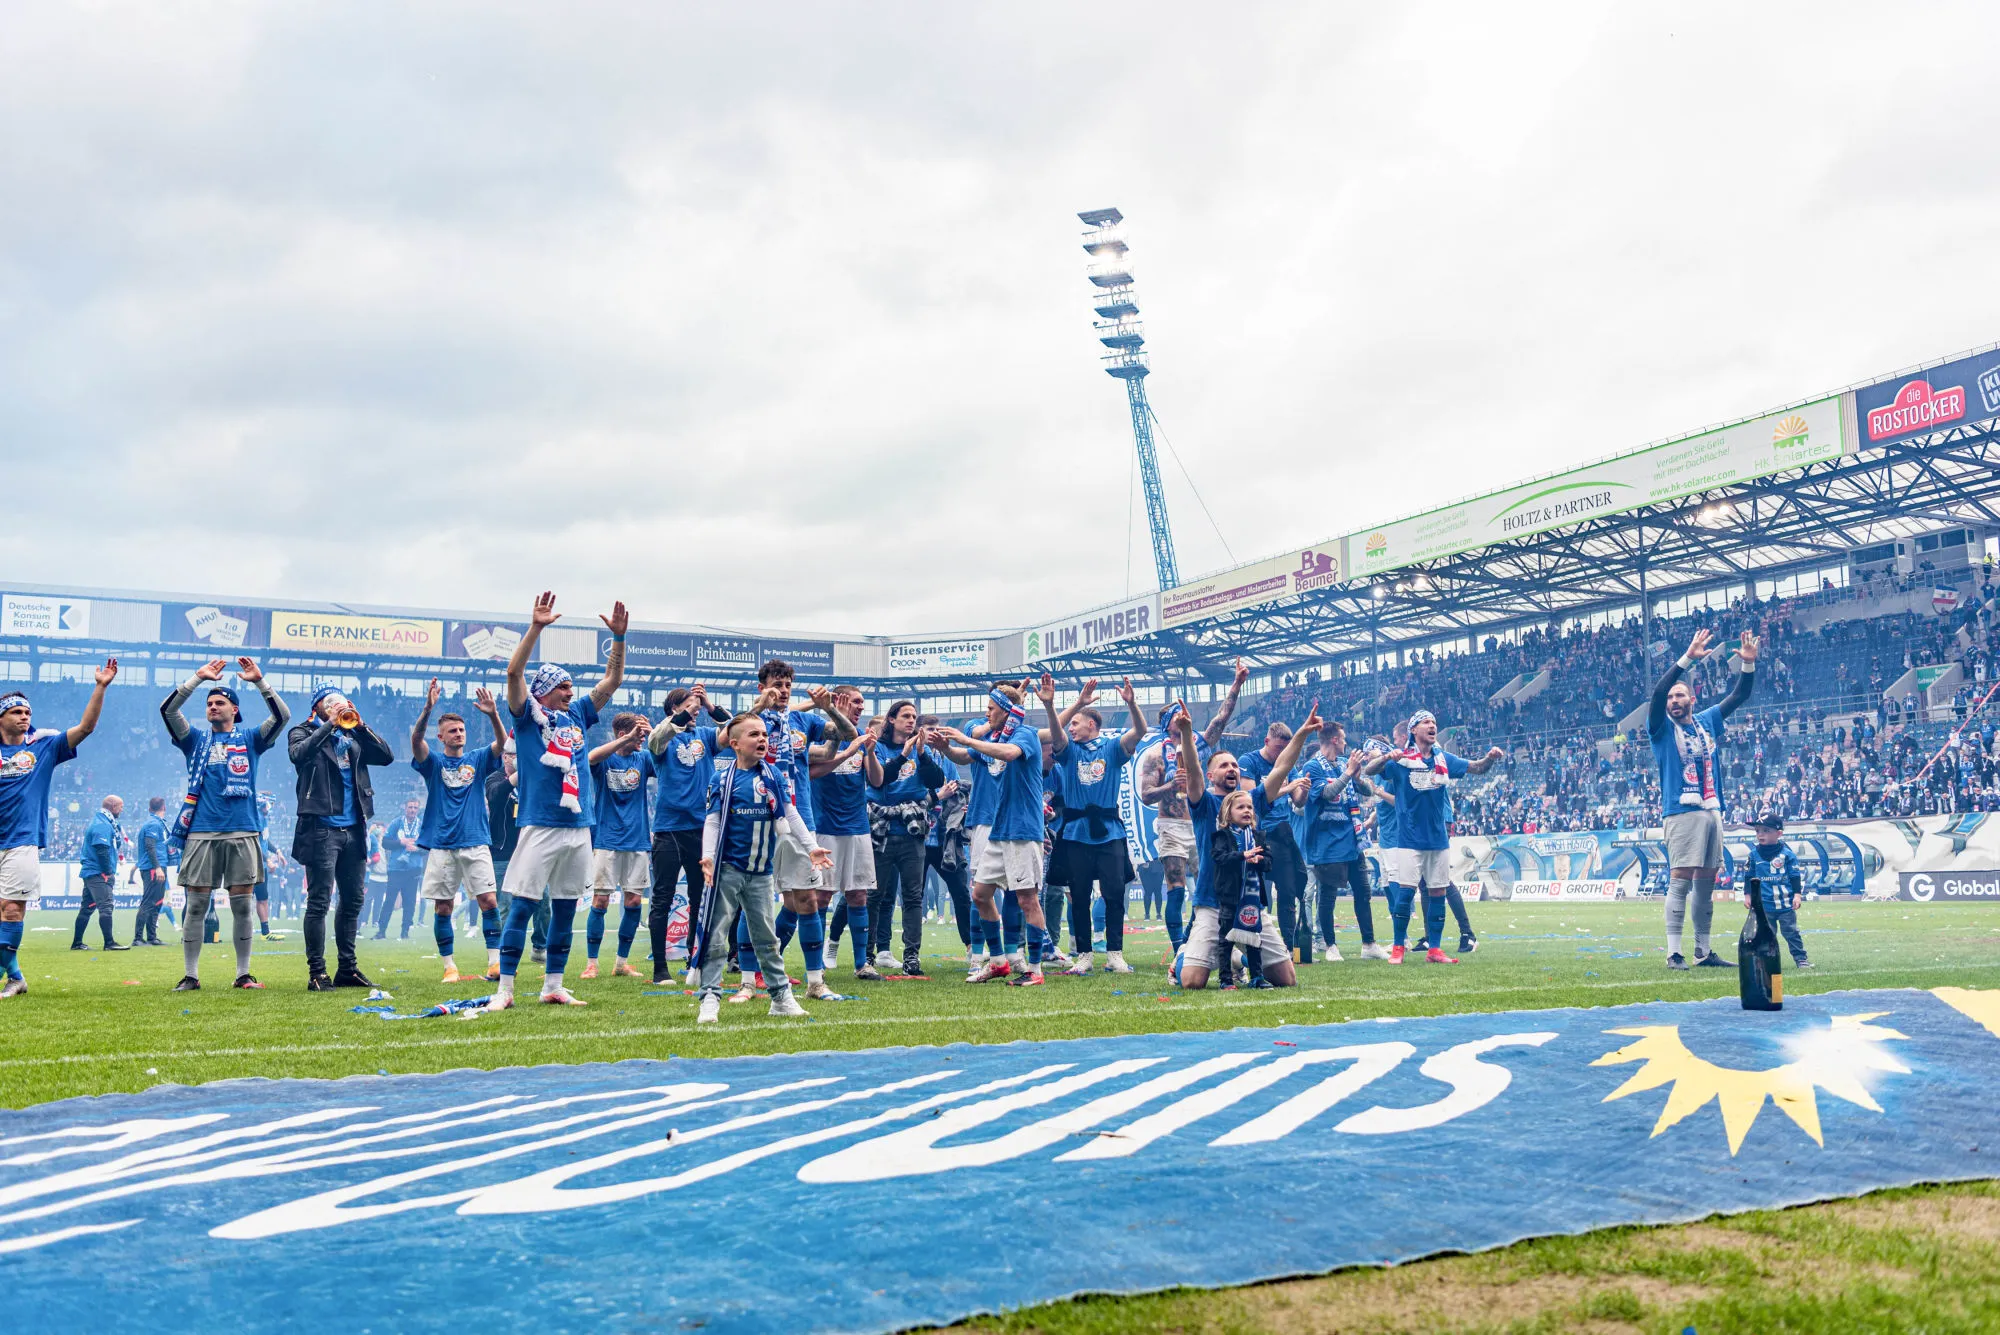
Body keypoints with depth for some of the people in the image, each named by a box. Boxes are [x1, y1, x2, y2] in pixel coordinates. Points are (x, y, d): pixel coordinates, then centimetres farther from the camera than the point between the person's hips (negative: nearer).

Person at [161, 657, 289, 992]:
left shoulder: (250, 739, 12)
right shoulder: (196, 740, 14)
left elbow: (282, 716, -2)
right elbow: (167, 710, 1)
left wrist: (259, 681, -9)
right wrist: (198, 678, -2)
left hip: (243, 833, 0)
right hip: (201, 833, 1)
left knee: (243, 906, 2)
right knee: (196, 906, 0)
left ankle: (243, 974, 10)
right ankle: (191, 976, 6)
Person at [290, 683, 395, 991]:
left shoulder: (354, 736, 15)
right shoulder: (303, 733, 3)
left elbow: (387, 756, 4)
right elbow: (299, 754, -19)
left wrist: (359, 725, -3)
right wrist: (329, 724, -17)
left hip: (354, 829, 6)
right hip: (321, 829, -6)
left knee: (353, 900, 10)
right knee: (319, 902, -5)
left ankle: (347, 968, 19)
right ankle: (316, 973, -1)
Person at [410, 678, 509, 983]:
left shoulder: (477, 760, 9)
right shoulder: (433, 762, 6)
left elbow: (502, 743, -8)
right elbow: (416, 739, -13)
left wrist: (493, 715, -27)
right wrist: (427, 709, -31)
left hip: (476, 843, 0)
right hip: (441, 845, 0)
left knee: (489, 901, -8)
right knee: (442, 908, 2)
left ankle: (494, 962, -4)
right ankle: (449, 966, 11)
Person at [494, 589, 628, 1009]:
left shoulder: (578, 715, 14)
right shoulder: (527, 716, 0)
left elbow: (613, 679, 15)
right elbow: (514, 672, -14)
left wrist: (618, 637, 3)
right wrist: (535, 628, -22)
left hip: (579, 828, 6)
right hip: (541, 827, -6)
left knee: (565, 909, 10)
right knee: (521, 906, -4)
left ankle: (553, 987, 19)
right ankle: (504, 989, 2)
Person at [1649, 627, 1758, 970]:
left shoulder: (1707, 721, 16)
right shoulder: (1662, 728, 1)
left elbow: (1738, 696, 18)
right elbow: (1657, 692, -16)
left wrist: (1748, 664, 3)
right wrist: (1687, 659, -23)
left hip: (1712, 811, 6)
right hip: (1682, 812, -6)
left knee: (1706, 883, 9)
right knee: (1680, 881, -10)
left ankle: (1703, 952, 15)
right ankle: (1674, 952, -10)